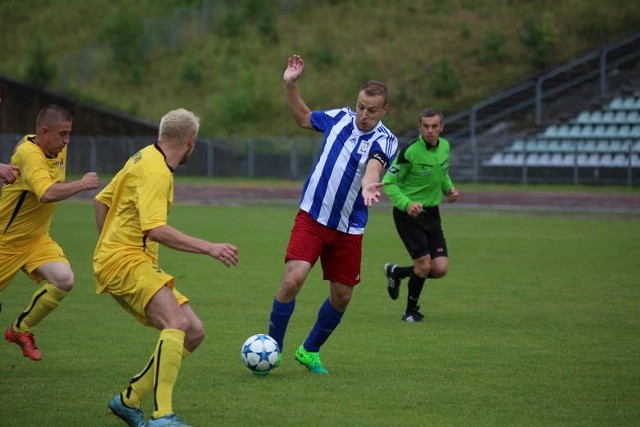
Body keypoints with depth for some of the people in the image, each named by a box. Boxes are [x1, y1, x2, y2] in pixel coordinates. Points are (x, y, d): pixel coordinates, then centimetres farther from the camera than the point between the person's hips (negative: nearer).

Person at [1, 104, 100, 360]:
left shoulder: (59, 151, 1)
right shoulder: (29, 154, -27)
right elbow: (47, 193, -43)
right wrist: (82, 184, -33)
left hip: (36, 239, 7)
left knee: (64, 280, -16)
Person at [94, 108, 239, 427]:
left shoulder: (145, 158, 17)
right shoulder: (155, 172, -15)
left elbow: (101, 201, 26)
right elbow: (156, 230, -27)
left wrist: (108, 243, 29)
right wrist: (209, 248, -26)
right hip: (125, 261, -10)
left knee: (194, 333, 3)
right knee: (177, 322, -30)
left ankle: (130, 399, 11)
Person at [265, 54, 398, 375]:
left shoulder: (385, 140, -10)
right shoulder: (339, 118, 0)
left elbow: (374, 166, -32)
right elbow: (303, 117, 20)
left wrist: (369, 185, -54)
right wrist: (290, 85, 7)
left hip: (348, 229, 0)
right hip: (311, 217, 0)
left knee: (341, 297, 7)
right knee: (292, 280, -17)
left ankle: (309, 351, 31)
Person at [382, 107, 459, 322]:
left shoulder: (445, 146, 2)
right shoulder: (409, 151, -19)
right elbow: (389, 182, -15)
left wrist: (449, 189, 0)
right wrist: (407, 204, -29)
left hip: (431, 213, 6)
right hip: (408, 213, -6)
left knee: (440, 269, -2)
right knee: (424, 265, -11)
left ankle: (396, 273, 26)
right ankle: (411, 310, 15)